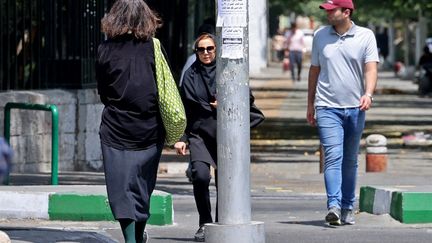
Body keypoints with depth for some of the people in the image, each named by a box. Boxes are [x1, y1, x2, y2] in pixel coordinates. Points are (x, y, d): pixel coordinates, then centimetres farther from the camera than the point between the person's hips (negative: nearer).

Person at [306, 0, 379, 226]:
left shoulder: (365, 36, 2)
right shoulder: (320, 36, 8)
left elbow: (371, 68, -6)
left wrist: (368, 94, -24)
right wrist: (310, 104, 17)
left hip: (355, 108, 0)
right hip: (327, 108, 0)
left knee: (350, 161, 9)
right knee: (333, 156, -15)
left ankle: (347, 208, 18)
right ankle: (333, 206, -24)